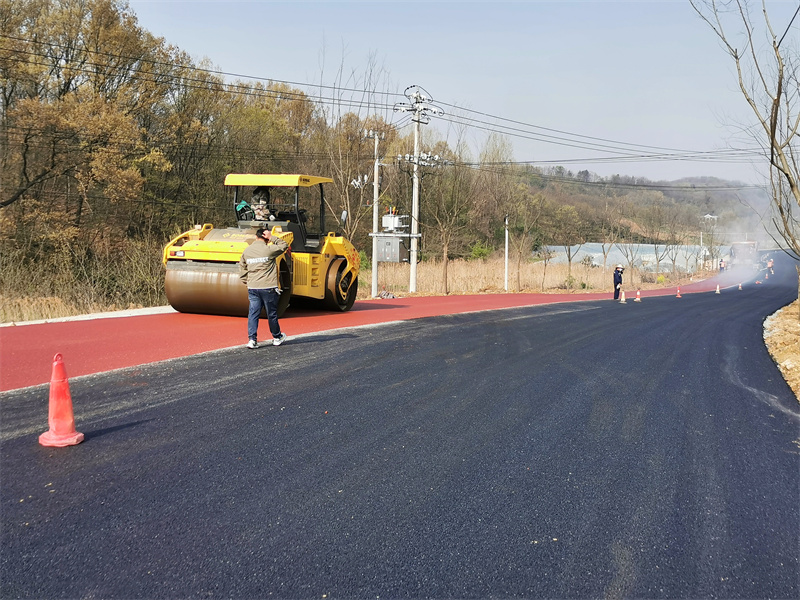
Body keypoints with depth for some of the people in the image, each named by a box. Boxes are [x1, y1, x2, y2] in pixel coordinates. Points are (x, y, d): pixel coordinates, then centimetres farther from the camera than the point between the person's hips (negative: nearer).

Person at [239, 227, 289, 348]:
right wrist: (272, 238, 1)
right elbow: (284, 245, 3)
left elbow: (242, 268, 13)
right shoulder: (269, 249, -11)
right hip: (268, 287, -4)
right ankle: (277, 337, 26)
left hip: (252, 288, 4)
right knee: (272, 313, 10)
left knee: (253, 313, 6)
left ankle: (252, 339, -2)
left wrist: (246, 282, 22)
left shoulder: (247, 251, 6)